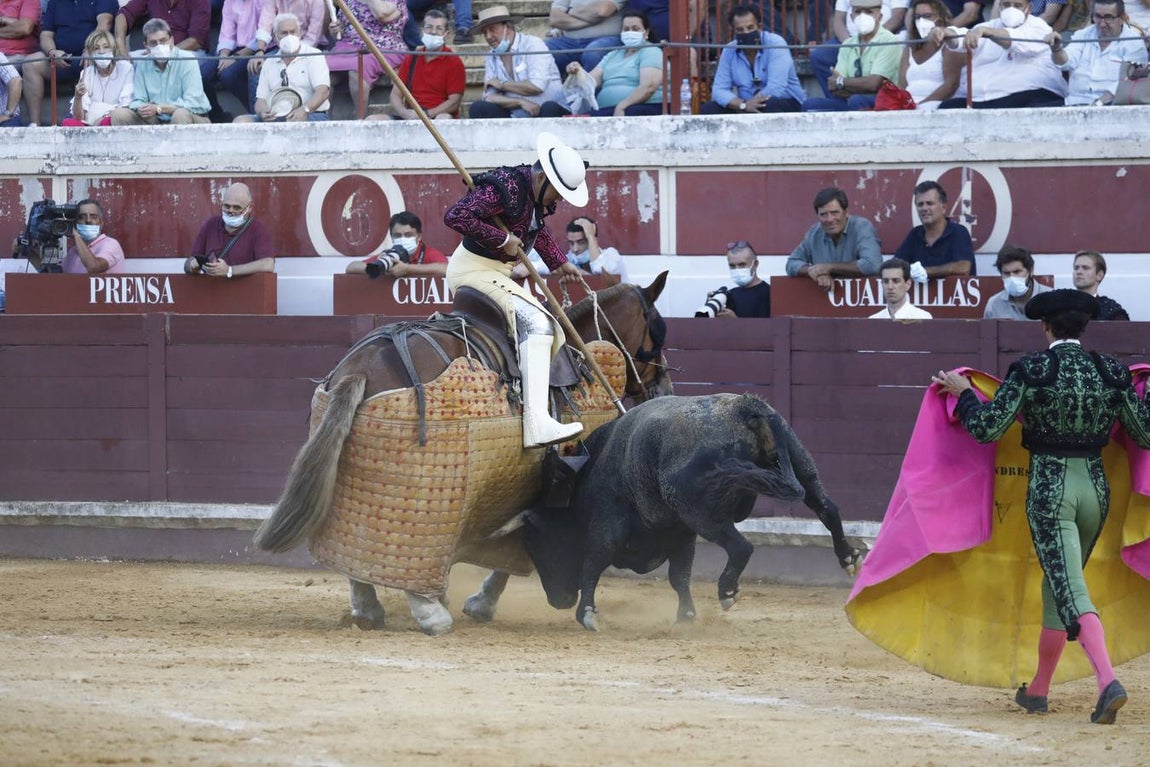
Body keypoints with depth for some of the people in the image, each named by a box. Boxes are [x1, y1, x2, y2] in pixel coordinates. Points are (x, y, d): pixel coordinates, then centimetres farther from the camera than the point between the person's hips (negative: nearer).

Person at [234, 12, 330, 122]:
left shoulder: (313, 56, 5)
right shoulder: (269, 63, 19)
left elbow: (323, 90, -9)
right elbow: (261, 99, 15)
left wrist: (305, 110, -29)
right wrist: (263, 112, -12)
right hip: (276, 116, 5)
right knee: (241, 121, -22)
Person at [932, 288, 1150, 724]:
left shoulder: (1029, 371, -8)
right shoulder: (1112, 373, 2)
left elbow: (986, 428, -8)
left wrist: (962, 392, 9)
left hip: (1049, 488, -5)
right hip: (1095, 487, 5)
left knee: (1071, 592, -11)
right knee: (1057, 586, 20)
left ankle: (1107, 680, -32)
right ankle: (1038, 691, 29)